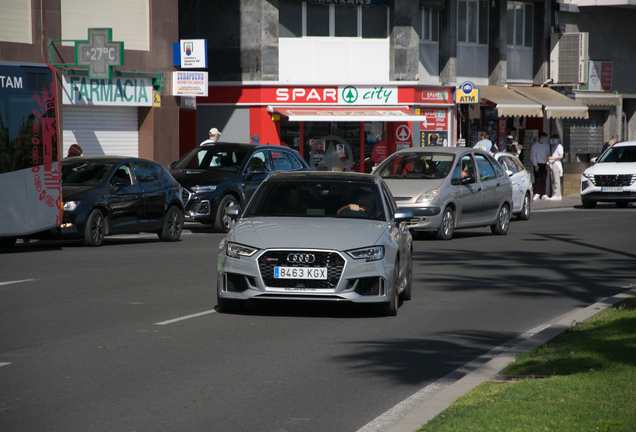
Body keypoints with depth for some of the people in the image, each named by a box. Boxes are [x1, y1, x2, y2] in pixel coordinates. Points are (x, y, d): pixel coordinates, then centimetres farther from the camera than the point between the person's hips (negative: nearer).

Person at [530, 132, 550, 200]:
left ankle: (544, 194, 3)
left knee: (544, 180, 1)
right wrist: (535, 165, -8)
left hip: (544, 164, 3)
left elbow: (548, 153, 16)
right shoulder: (535, 145, -2)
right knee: (537, 180, -4)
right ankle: (536, 194, -2)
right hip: (537, 164, -3)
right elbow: (533, 156, -2)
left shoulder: (546, 144, 10)